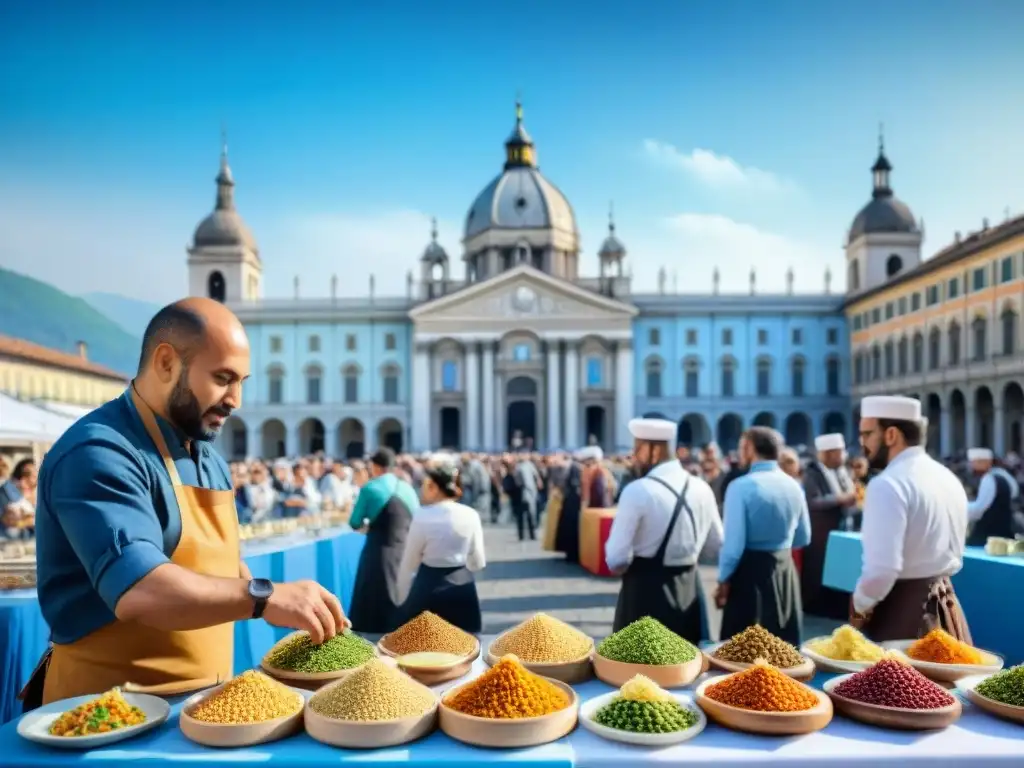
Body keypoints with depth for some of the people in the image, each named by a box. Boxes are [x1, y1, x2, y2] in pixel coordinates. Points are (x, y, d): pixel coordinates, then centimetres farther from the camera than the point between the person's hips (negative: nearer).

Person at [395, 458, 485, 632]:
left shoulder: (423, 517, -12)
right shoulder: (470, 515, -2)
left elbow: (409, 564, -4)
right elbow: (478, 563, 5)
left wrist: (402, 599, 9)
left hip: (429, 588, -4)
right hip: (463, 587, 4)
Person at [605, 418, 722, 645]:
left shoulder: (638, 491, -17)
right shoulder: (702, 489, 2)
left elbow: (616, 558, -16)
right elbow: (714, 547, 13)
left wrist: (632, 567, 4)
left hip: (645, 591, -6)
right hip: (690, 589, 6)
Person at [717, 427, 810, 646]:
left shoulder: (741, 486, -16)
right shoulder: (794, 486, 4)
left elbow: (734, 542, -19)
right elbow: (803, 539, 13)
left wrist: (723, 580, -7)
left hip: (750, 572, -6)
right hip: (786, 571, 6)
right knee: (785, 643, 18)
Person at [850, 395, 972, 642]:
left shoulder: (888, 484, -19)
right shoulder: (949, 479, 10)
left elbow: (882, 568, -25)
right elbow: (952, 554, 18)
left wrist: (859, 608, -10)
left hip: (903, 609, -8)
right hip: (945, 605, 9)